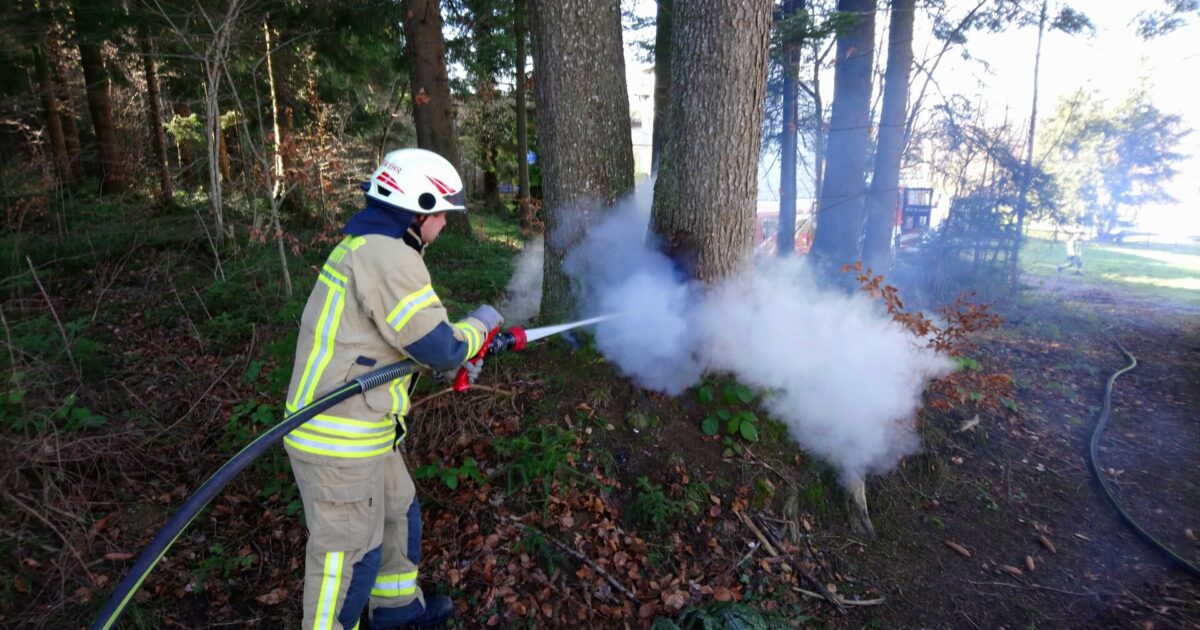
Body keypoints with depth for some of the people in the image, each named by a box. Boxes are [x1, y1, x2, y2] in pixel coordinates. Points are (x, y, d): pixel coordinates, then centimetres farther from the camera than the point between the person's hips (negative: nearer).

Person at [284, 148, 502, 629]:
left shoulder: (365, 246, 12)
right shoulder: (388, 257, -22)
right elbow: (440, 347, -20)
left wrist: (451, 358, 15)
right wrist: (479, 323, -1)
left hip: (357, 425, 11)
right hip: (339, 437, -11)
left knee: (398, 513, 25)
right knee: (349, 550, 7)